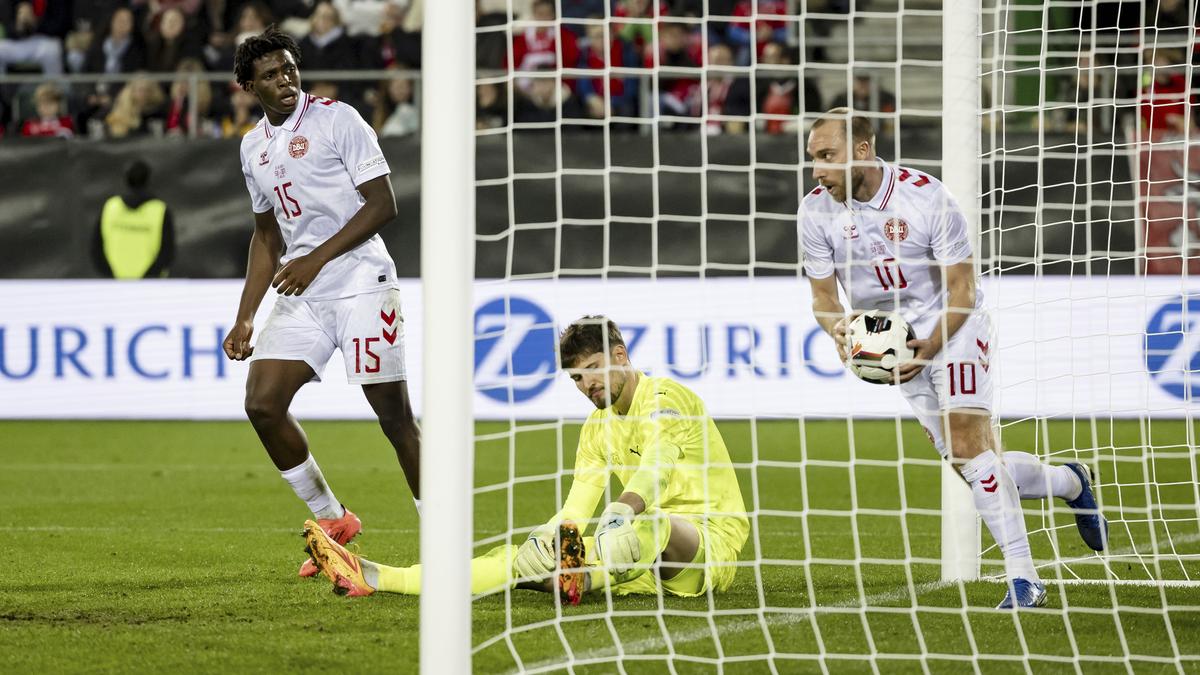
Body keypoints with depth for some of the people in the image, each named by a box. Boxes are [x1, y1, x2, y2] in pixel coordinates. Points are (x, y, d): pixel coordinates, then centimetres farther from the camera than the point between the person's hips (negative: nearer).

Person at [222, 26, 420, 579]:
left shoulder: (337, 120, -5)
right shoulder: (254, 146, 15)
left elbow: (382, 205, -9)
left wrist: (317, 259, -16)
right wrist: (245, 317, 17)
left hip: (361, 280, -6)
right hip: (301, 295, 6)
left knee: (394, 413, -8)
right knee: (262, 403, -7)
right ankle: (331, 521, 8)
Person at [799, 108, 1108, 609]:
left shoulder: (927, 197, -21)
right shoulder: (816, 211, -10)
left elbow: (962, 291, -15)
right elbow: (823, 295, 1)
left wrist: (930, 346, -29)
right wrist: (838, 331, -22)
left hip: (952, 325, -5)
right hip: (890, 340, 5)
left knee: (968, 443, -21)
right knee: (969, 465, 1)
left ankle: (1022, 578, -18)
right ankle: (1069, 483, 29)